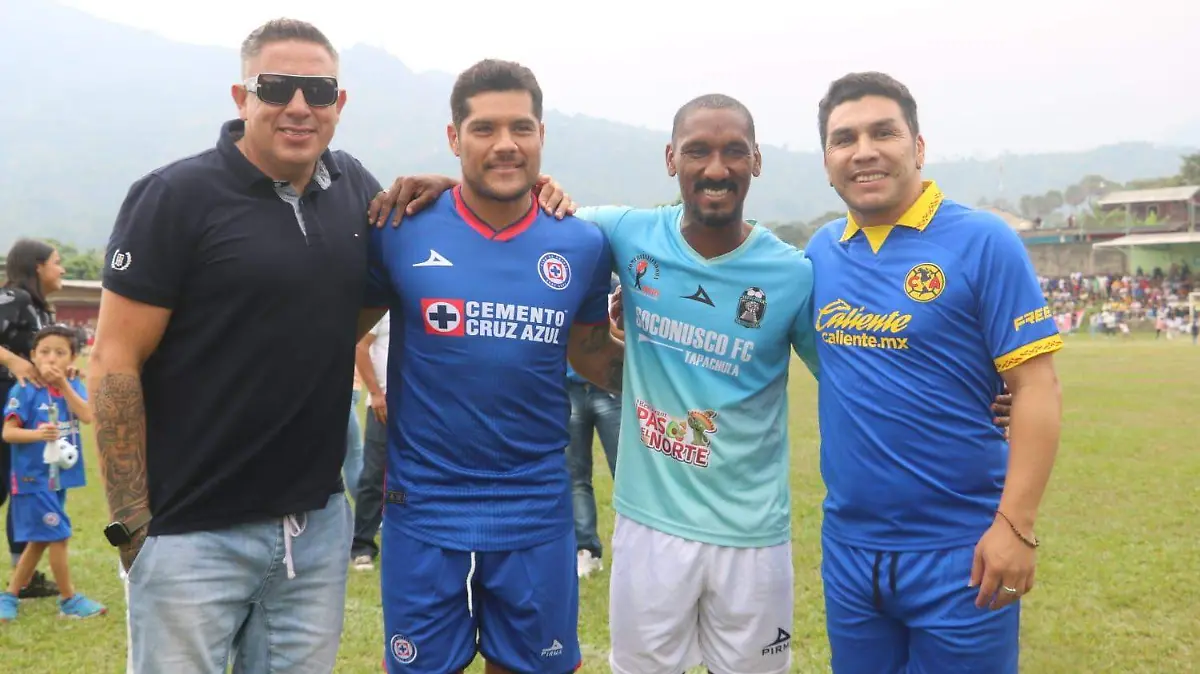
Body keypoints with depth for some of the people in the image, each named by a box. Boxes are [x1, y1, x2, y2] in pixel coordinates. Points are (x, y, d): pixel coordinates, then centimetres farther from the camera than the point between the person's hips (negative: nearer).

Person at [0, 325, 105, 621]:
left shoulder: (73, 386, 3)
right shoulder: (24, 391, -10)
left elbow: (88, 416, -13)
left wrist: (63, 383, -17)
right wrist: (37, 433, -31)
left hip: (60, 476, 6)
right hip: (34, 476, -6)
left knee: (40, 541, 15)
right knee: (58, 537, -4)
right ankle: (69, 600, 8)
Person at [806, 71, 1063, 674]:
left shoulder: (981, 241, -10)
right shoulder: (821, 250, 5)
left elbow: (1036, 387, -12)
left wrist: (1016, 524, -18)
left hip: (959, 550, -5)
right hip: (847, 545, 5)